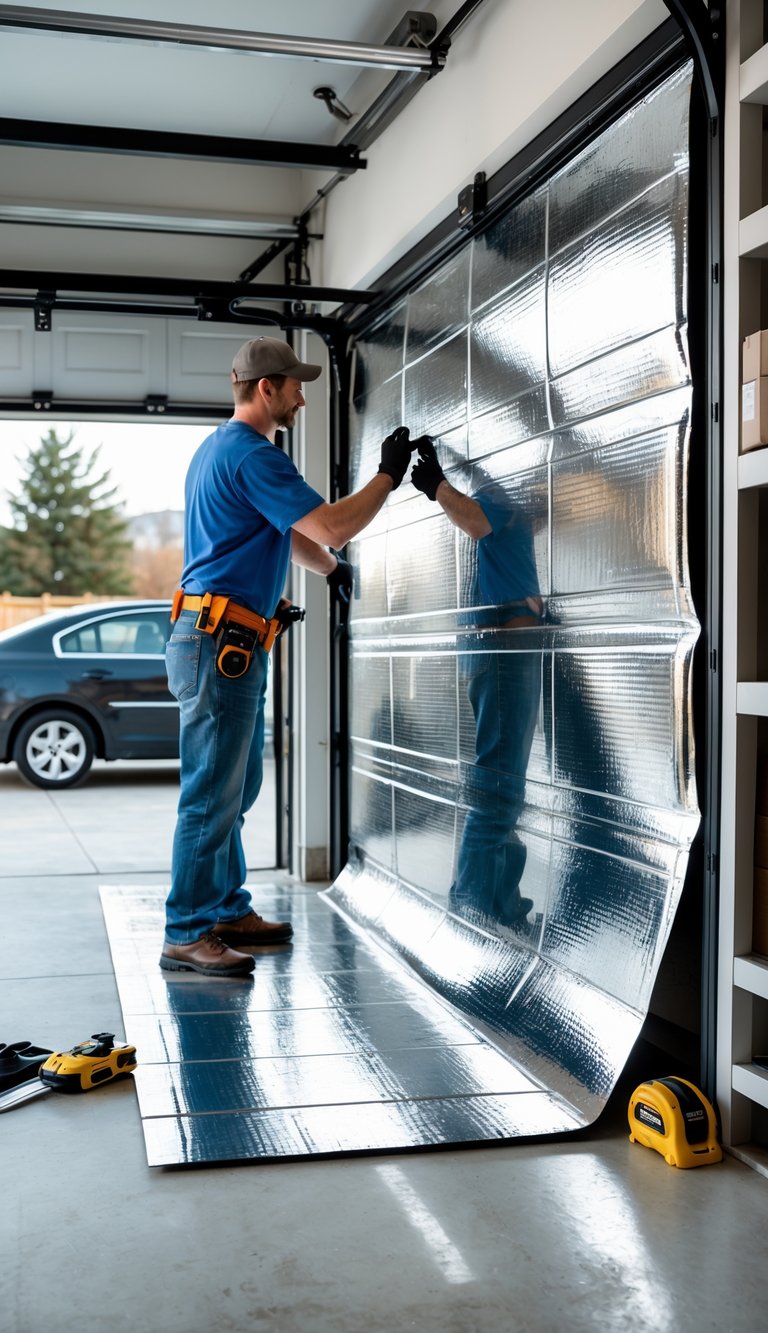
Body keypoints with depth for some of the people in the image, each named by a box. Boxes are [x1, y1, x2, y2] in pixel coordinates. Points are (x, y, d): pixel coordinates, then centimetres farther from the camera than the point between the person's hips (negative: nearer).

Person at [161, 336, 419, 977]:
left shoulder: (221, 449, 20)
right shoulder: (252, 455, -15)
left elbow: (289, 532, 31)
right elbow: (331, 527, -19)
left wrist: (328, 563, 21)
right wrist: (389, 474, -8)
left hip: (228, 646, 11)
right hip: (220, 643, -11)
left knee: (233, 791, 16)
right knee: (212, 795, -7)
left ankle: (228, 911, 25)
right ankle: (186, 936, -1)